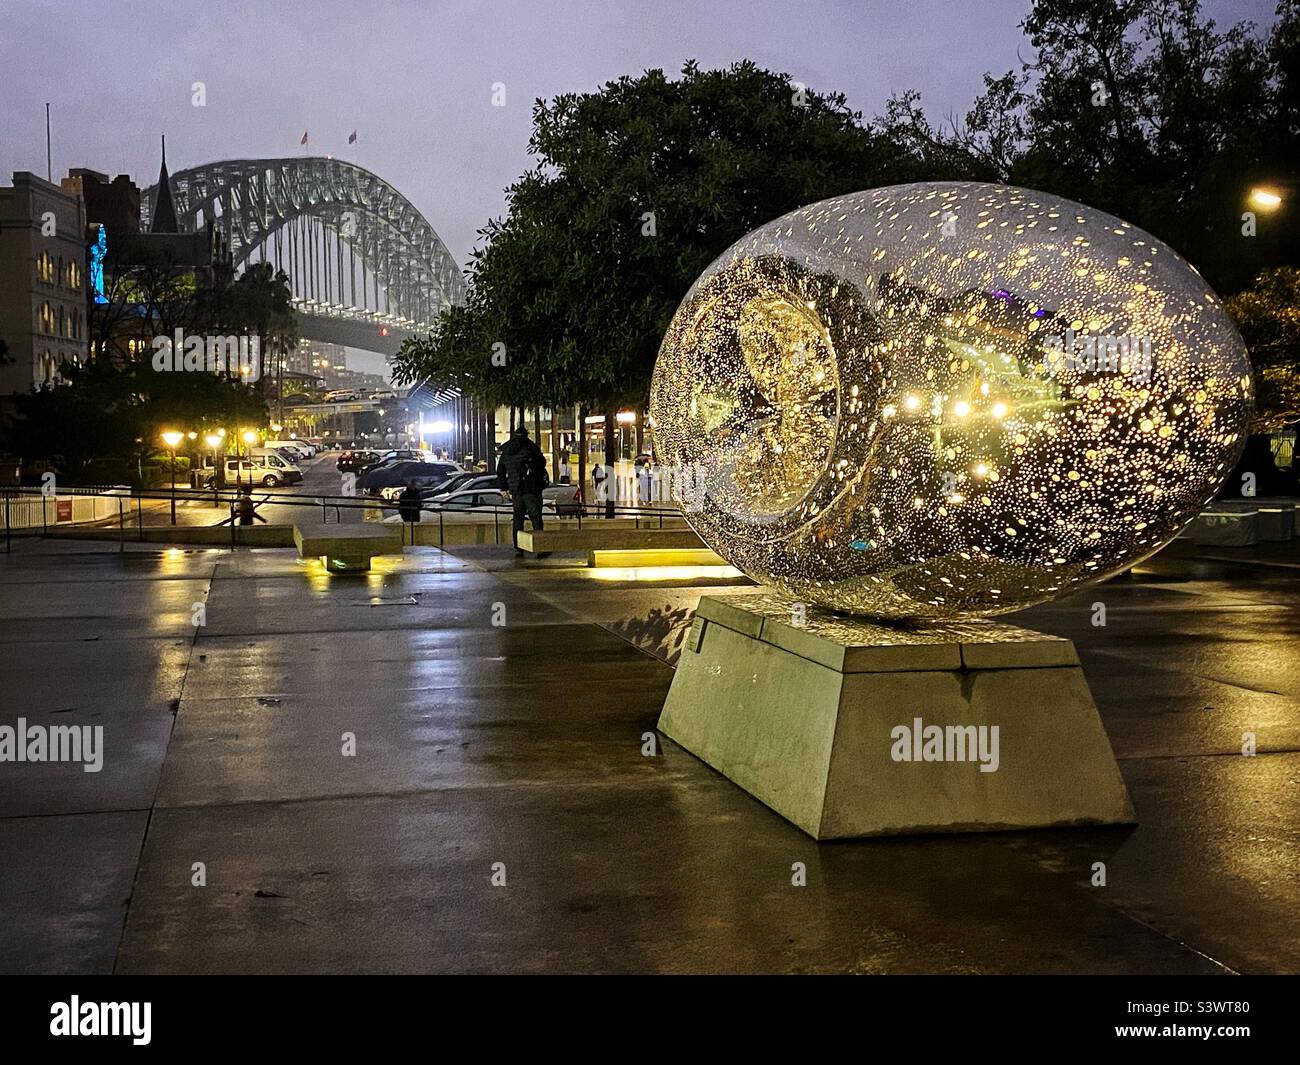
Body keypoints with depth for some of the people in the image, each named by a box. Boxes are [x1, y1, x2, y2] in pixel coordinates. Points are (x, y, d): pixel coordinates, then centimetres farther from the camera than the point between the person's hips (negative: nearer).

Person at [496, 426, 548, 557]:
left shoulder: (506, 451, 11)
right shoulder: (530, 447, -5)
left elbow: (500, 471, 17)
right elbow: (542, 463, 2)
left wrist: (503, 488, 24)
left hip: (515, 491, 4)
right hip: (531, 489, -4)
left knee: (518, 519, 11)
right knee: (536, 517, -3)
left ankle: (518, 549, 9)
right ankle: (540, 548, -8)